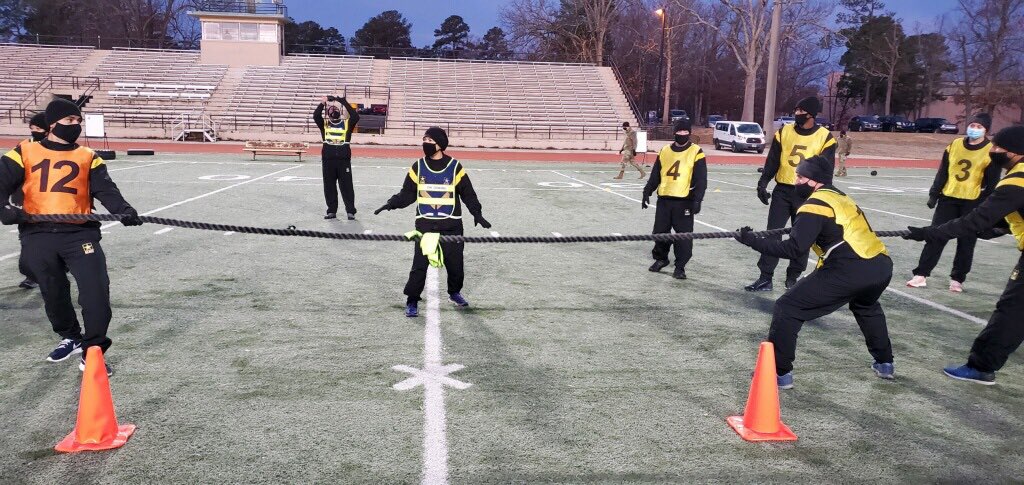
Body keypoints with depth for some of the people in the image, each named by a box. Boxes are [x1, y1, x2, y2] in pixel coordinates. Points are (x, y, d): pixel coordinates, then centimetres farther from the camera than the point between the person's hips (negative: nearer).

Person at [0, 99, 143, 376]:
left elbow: (105, 189, -2)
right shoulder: (24, 153, 10)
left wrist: (123, 210, -21)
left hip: (80, 232, -1)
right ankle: (71, 338, 36)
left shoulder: (88, 157, 11)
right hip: (38, 235, 1)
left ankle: (93, 351, 0)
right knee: (53, 293, 12)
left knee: (96, 289, -12)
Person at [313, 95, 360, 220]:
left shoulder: (347, 123, 5)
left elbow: (356, 117, -12)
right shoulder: (324, 123, 8)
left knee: (346, 186, 1)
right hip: (328, 160, 2)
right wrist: (323, 103, -15)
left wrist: (345, 103, -15)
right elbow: (316, 116, -8)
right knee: (329, 187, 8)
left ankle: (350, 211, 8)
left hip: (344, 160, -2)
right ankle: (332, 211, 17)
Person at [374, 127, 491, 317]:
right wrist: (391, 204, -8)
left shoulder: (455, 167, -4)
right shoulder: (418, 167, 1)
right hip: (425, 224, 0)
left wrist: (477, 214, -9)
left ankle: (454, 292, 35)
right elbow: (408, 193, 6)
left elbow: (468, 194, 1)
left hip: (451, 225, 0)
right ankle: (412, 301, 5)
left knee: (455, 263, 8)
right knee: (419, 264, -6)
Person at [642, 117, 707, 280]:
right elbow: (655, 175, 15)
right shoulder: (664, 151, 10)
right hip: (664, 199, 4)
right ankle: (661, 258, 30)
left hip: (684, 201, -4)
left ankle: (680, 266, 8)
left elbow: (701, 180, -7)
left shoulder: (696, 152, -3)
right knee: (660, 231, 10)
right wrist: (647, 192, 11)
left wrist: (697, 200, -15)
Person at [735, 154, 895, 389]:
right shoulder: (840, 197, 23)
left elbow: (794, 249, -11)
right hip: (882, 265, 9)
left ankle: (779, 372, 3)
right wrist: (799, 229, 38)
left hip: (850, 270, -9)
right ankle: (885, 363, 47)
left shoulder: (815, 204, -3)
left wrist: (753, 241, -6)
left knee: (787, 308, 0)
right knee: (866, 306, 42)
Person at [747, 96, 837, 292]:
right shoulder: (784, 132, 2)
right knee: (772, 233, -2)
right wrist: (763, 183, -5)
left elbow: (826, 171, -3)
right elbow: (772, 161, 4)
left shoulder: (825, 137, -5)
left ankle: (793, 277, 23)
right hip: (782, 190, 1)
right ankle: (765, 278, 1)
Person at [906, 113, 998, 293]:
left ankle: (957, 279, 16)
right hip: (948, 198, 3)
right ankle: (921, 275, 4)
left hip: (973, 203, -3)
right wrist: (934, 194, 4)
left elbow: (991, 184, -5)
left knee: (966, 243, 4)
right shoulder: (955, 145, 5)